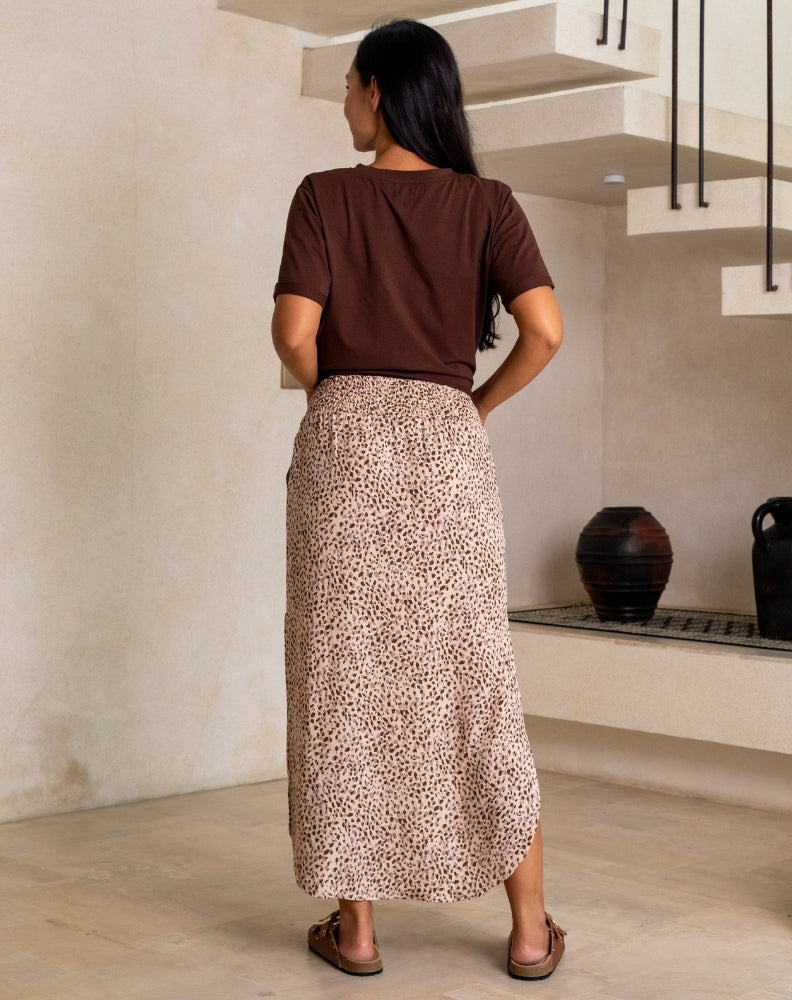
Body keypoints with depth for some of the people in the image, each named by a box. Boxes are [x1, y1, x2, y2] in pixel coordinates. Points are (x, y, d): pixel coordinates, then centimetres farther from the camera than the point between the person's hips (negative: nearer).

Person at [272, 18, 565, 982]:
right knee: (477, 686, 8)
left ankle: (354, 926, 11)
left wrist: (336, 396, 11)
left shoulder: (326, 194, 0)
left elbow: (294, 333, -9)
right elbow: (543, 330, -8)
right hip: (448, 443, 2)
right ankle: (530, 929, 13)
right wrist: (479, 404, 9)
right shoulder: (489, 203, 5)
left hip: (345, 441, -1)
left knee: (346, 682, 5)